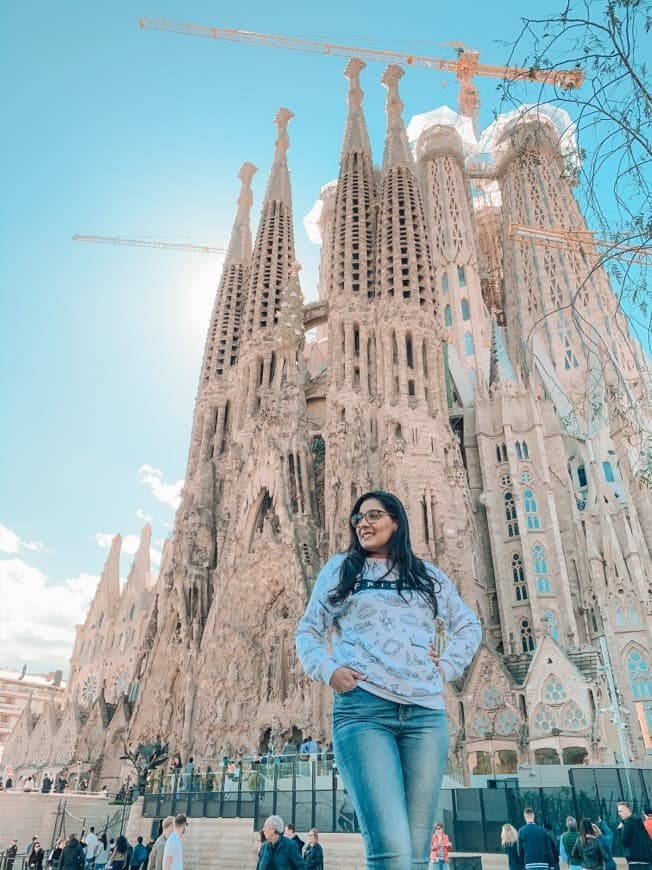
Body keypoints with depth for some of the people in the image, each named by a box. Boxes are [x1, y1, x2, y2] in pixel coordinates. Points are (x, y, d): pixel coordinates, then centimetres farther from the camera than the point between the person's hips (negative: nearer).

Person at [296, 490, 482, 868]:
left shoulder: (429, 576, 19)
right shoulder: (339, 569, 15)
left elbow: (469, 625, 28)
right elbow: (308, 631, 16)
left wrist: (448, 667, 11)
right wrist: (327, 669, -3)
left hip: (426, 713, 3)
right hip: (362, 709, -2)